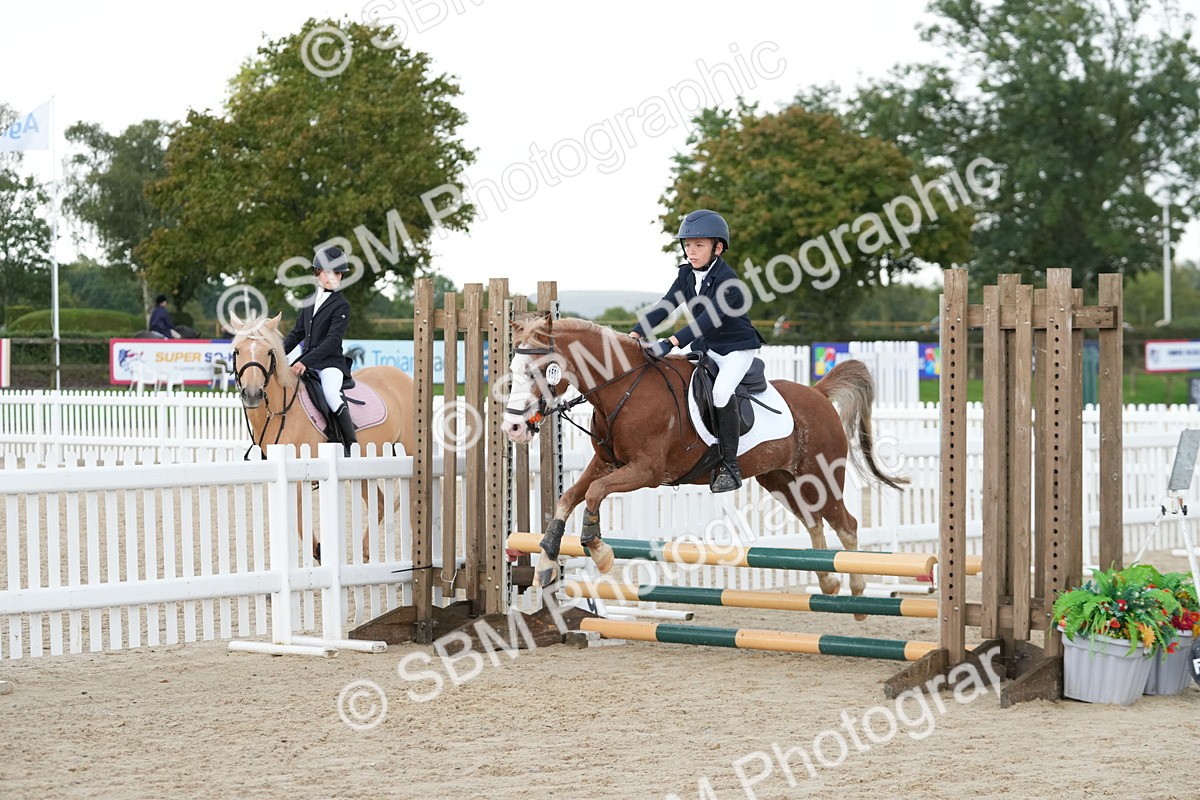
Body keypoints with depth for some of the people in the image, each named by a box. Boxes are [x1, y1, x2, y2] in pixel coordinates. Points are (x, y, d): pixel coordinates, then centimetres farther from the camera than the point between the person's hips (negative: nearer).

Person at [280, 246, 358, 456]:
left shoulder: (341, 306, -6)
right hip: (307, 363, 8)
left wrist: (305, 362, -25)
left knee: (331, 393, -34)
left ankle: (351, 446, -29)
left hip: (330, 363, -8)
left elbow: (332, 341, -16)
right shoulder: (310, 302, 16)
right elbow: (297, 333, 24)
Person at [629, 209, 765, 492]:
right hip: (704, 347, 9)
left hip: (737, 348, -9)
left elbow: (709, 318, -34)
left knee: (721, 391, -29)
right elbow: (665, 306, -3)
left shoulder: (727, 280, -23)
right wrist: (636, 333, -17)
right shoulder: (687, 275, 1)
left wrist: (672, 342, -44)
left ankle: (729, 466, -23)